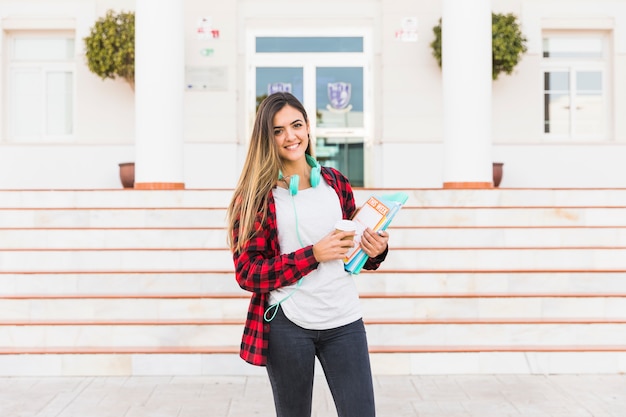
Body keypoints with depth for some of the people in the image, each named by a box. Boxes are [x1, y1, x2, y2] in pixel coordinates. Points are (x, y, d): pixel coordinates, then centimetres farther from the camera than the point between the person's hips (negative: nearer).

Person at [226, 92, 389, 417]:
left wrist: (376, 250, -5)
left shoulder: (335, 182, 7)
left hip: (344, 320, 3)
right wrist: (313, 255, -17)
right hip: (286, 324, -2)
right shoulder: (256, 194, -4)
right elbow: (247, 273, -9)